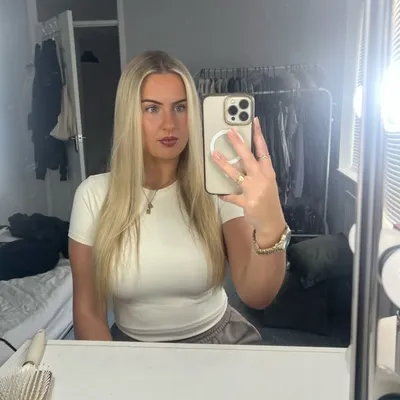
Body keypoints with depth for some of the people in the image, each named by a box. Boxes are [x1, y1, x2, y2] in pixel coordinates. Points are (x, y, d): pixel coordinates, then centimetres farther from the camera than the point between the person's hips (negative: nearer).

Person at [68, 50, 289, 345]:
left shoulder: (217, 187, -11)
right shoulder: (94, 194, -9)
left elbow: (257, 296, -22)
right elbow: (89, 312, -4)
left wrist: (270, 227, -39)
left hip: (218, 340, 0)